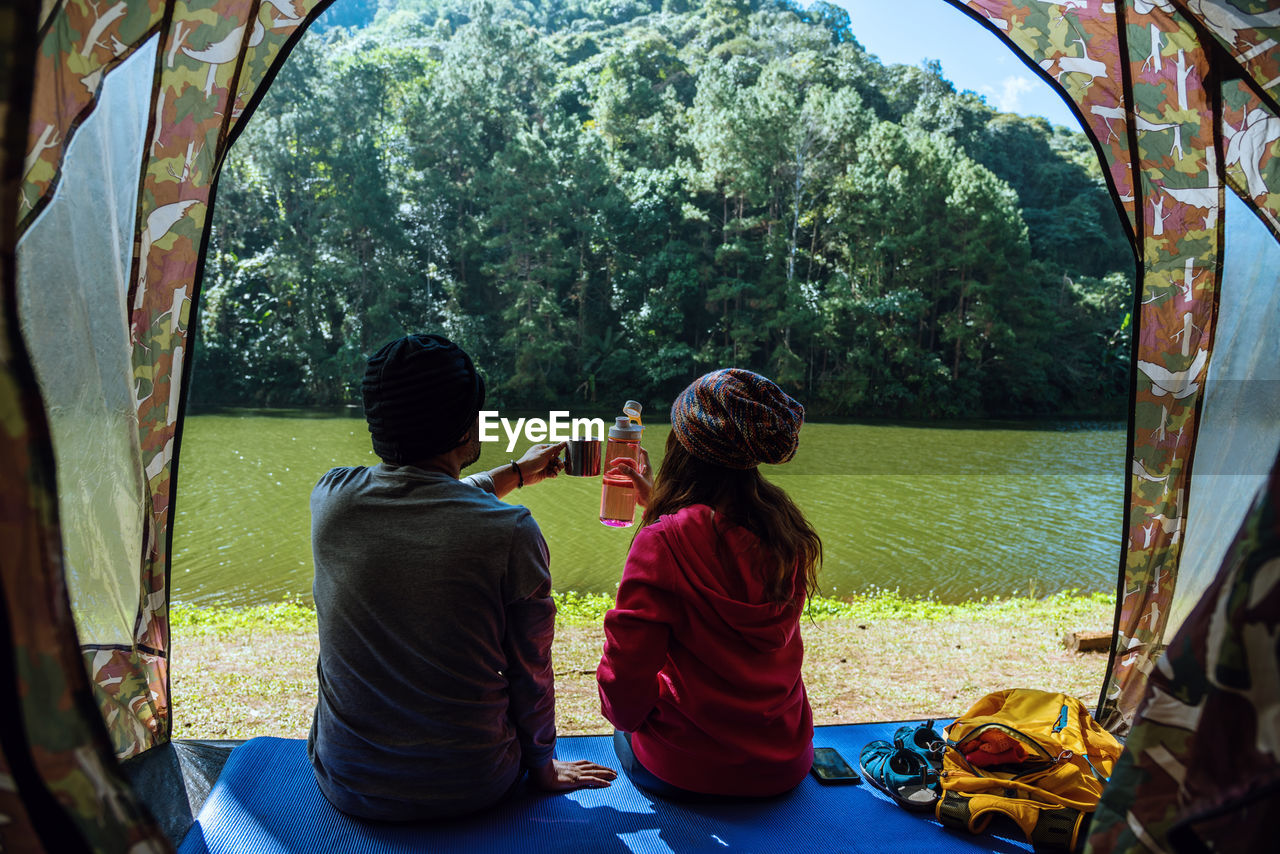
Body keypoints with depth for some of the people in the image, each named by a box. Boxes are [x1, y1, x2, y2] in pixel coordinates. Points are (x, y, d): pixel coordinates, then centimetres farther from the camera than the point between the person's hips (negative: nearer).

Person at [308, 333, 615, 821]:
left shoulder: (330, 498, -12)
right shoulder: (510, 532, -23)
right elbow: (531, 673, -10)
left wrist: (514, 473, 23)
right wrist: (543, 766, 9)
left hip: (348, 784, 3)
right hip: (469, 789, -2)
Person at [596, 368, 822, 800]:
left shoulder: (662, 541, -26)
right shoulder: (785, 530, -9)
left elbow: (624, 676, -21)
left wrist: (627, 716, 1)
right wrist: (655, 501, 16)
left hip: (683, 773, -4)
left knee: (626, 731, 30)